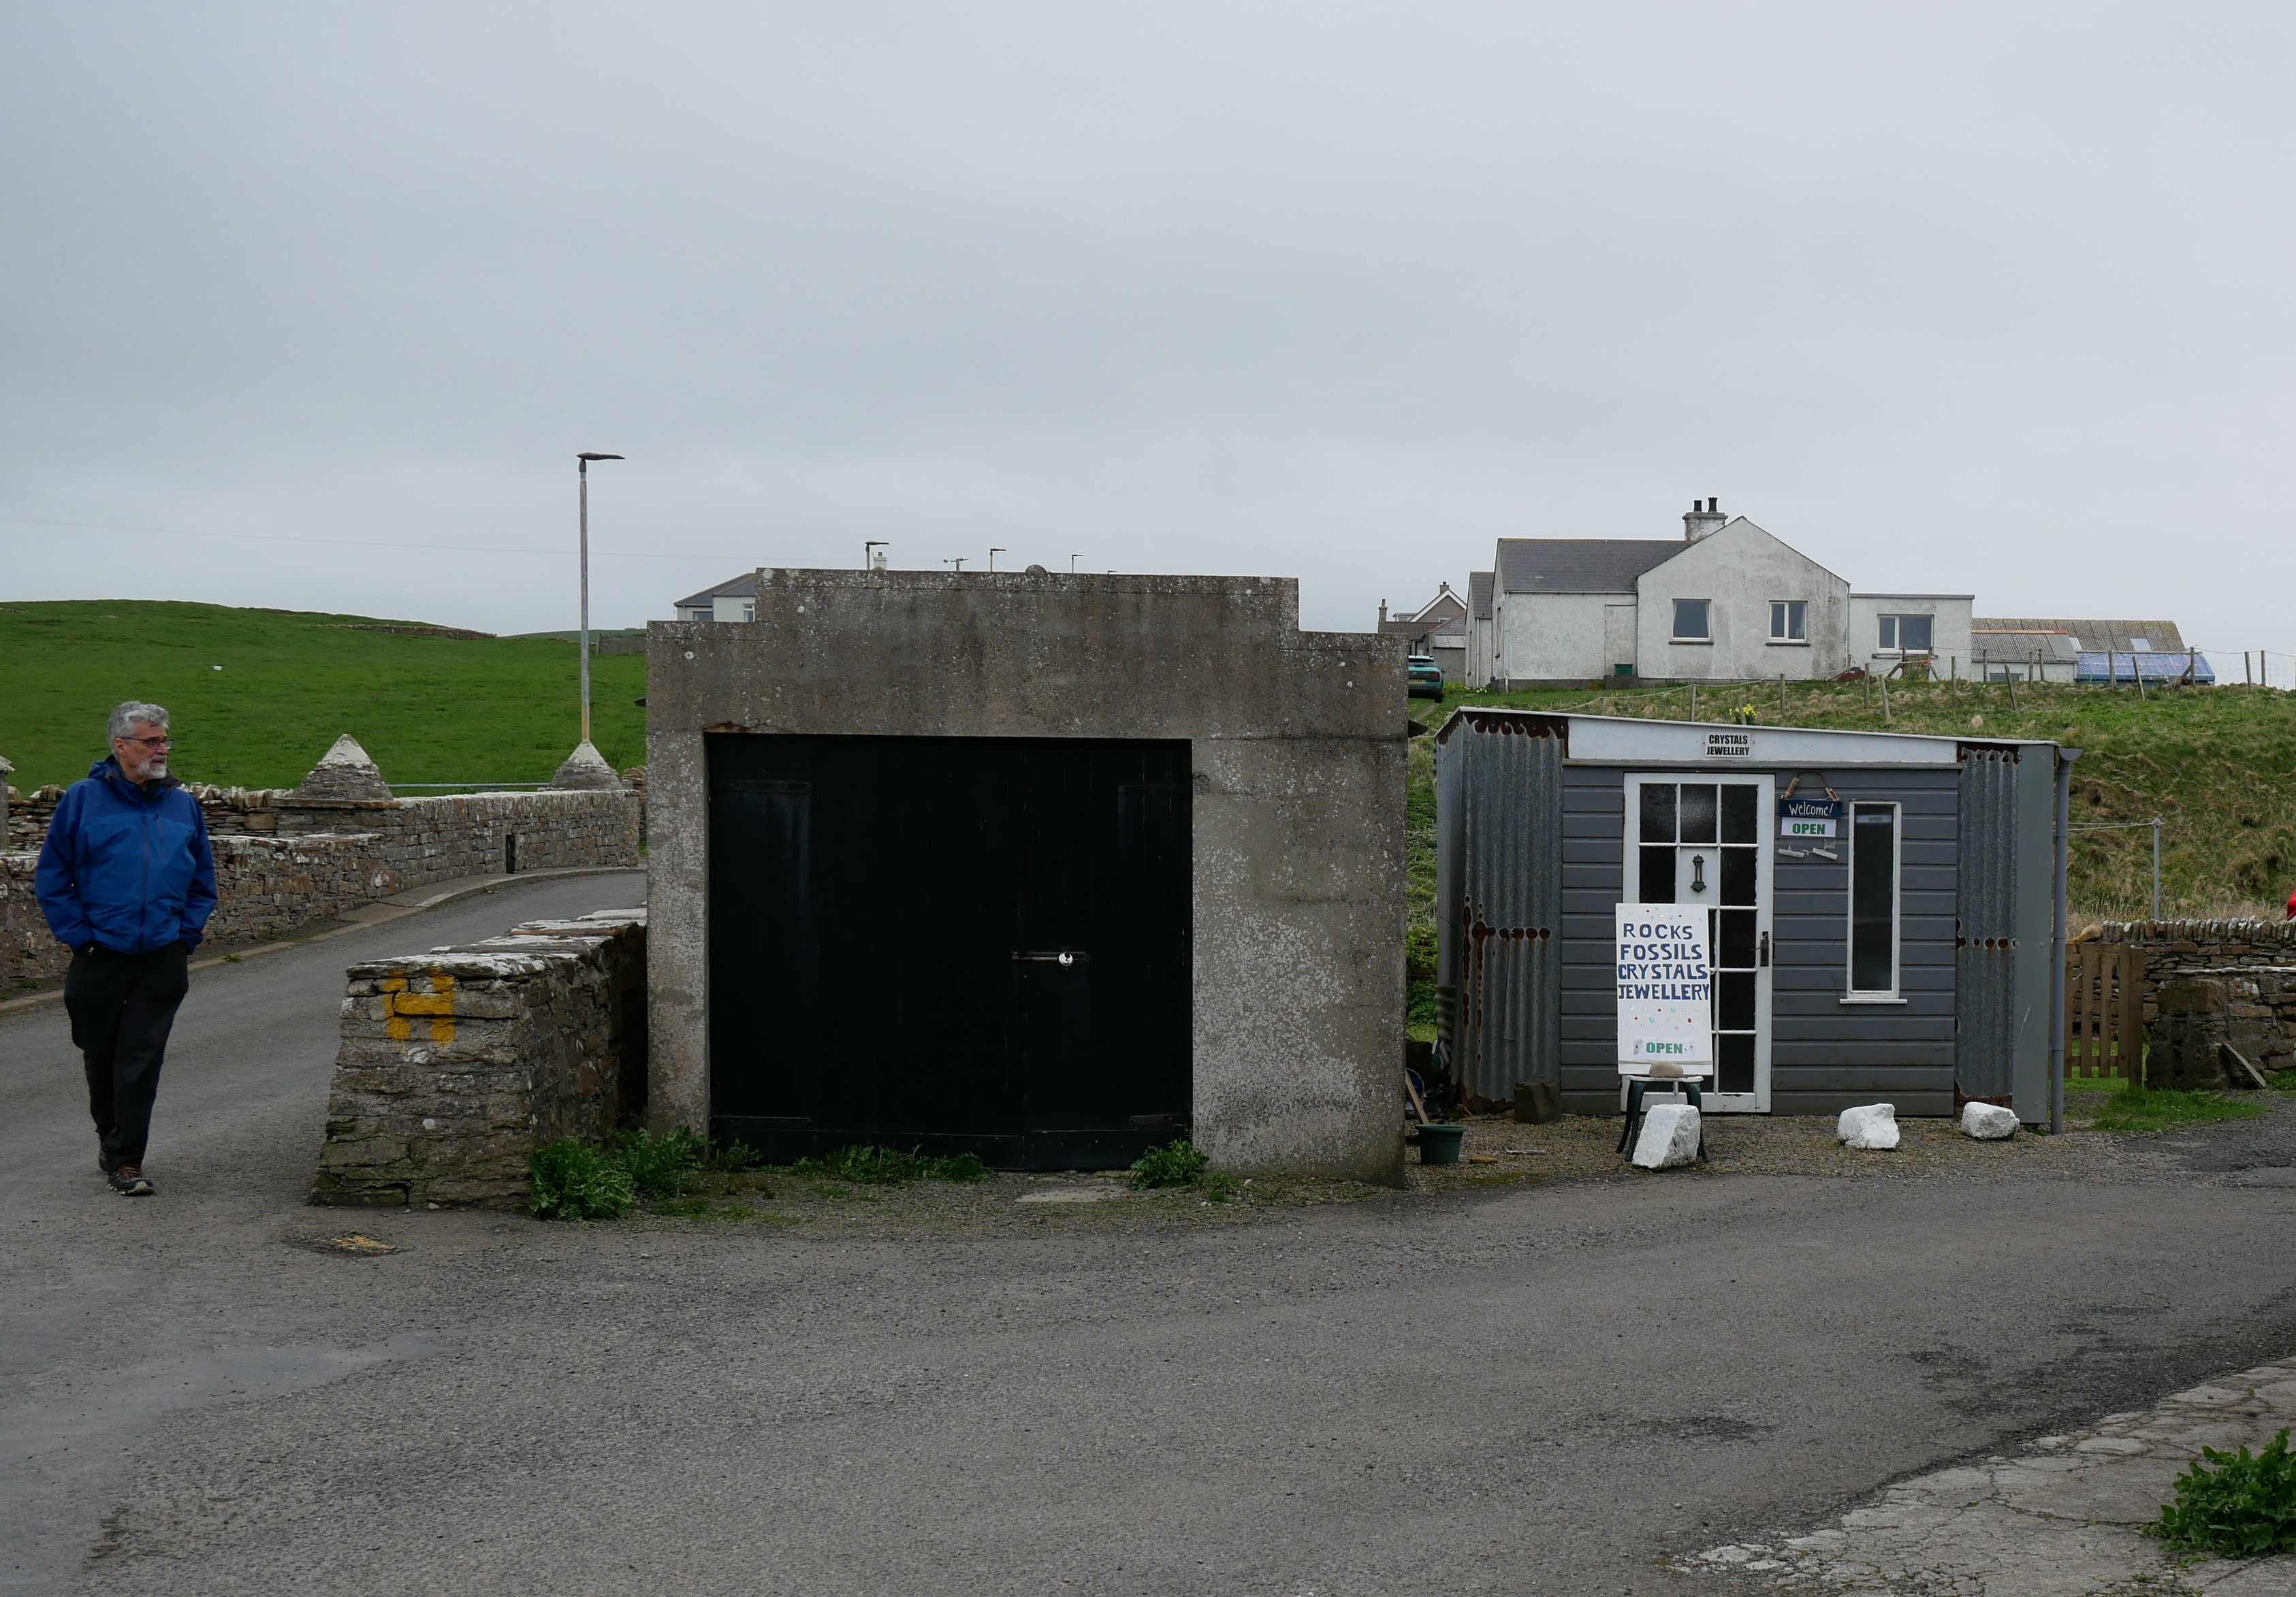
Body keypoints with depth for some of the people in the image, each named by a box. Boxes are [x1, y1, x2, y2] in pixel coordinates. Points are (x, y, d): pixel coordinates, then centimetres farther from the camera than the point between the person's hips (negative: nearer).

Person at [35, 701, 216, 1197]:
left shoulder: (183, 805, 8)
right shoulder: (82, 800, -1)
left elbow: (203, 882, 15)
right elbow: (52, 880, 2)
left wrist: (186, 934, 3)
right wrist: (79, 935, -6)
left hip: (162, 961, 1)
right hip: (100, 957, -1)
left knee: (141, 1062, -3)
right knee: (102, 1058, 12)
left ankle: (126, 1159, 2)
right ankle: (110, 1135, 33)